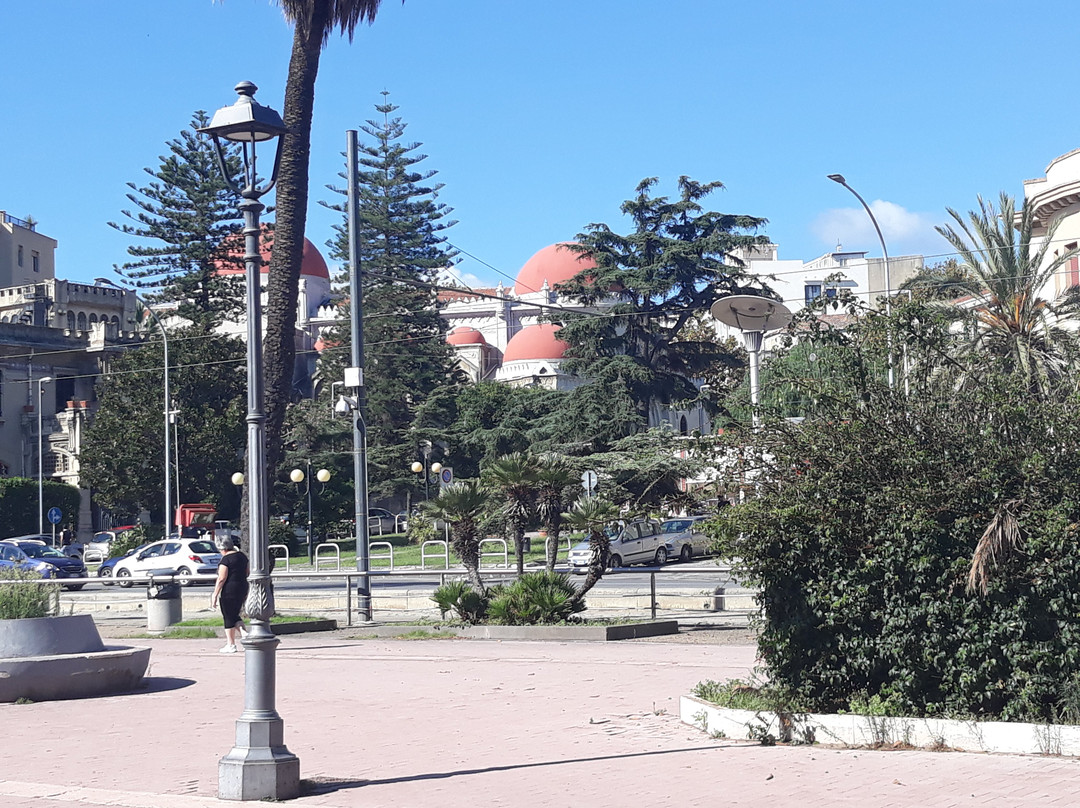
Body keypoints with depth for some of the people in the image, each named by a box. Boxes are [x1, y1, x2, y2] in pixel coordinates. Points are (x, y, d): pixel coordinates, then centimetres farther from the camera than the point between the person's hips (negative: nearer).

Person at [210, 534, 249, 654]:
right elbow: (248, 573, 17)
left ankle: (231, 645, 7)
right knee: (234, 615, 19)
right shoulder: (242, 556, 9)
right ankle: (245, 633, 0)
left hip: (229, 590, -8)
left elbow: (221, 579, -18)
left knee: (229, 618, 2)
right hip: (242, 589, 8)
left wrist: (215, 595, -14)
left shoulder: (226, 560, -15)